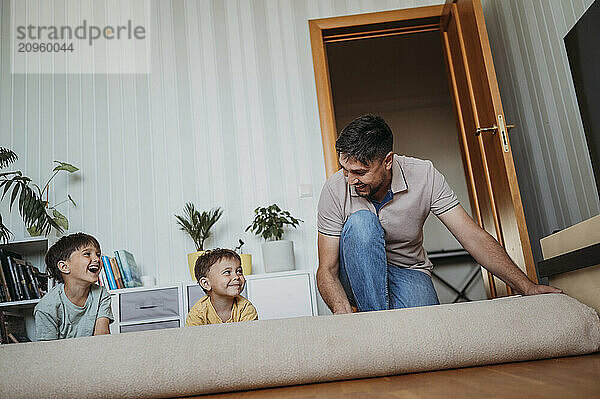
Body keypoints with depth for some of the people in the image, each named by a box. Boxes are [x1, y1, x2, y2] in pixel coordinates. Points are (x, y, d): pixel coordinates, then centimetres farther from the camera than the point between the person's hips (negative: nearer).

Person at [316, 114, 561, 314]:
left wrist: (527, 288, -23)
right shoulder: (335, 190, -18)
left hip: (408, 273, 1)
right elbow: (327, 269, -16)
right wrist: (342, 310, -37)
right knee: (360, 221, -31)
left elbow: (473, 237, -15)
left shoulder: (424, 176, -16)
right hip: (360, 277, 0)